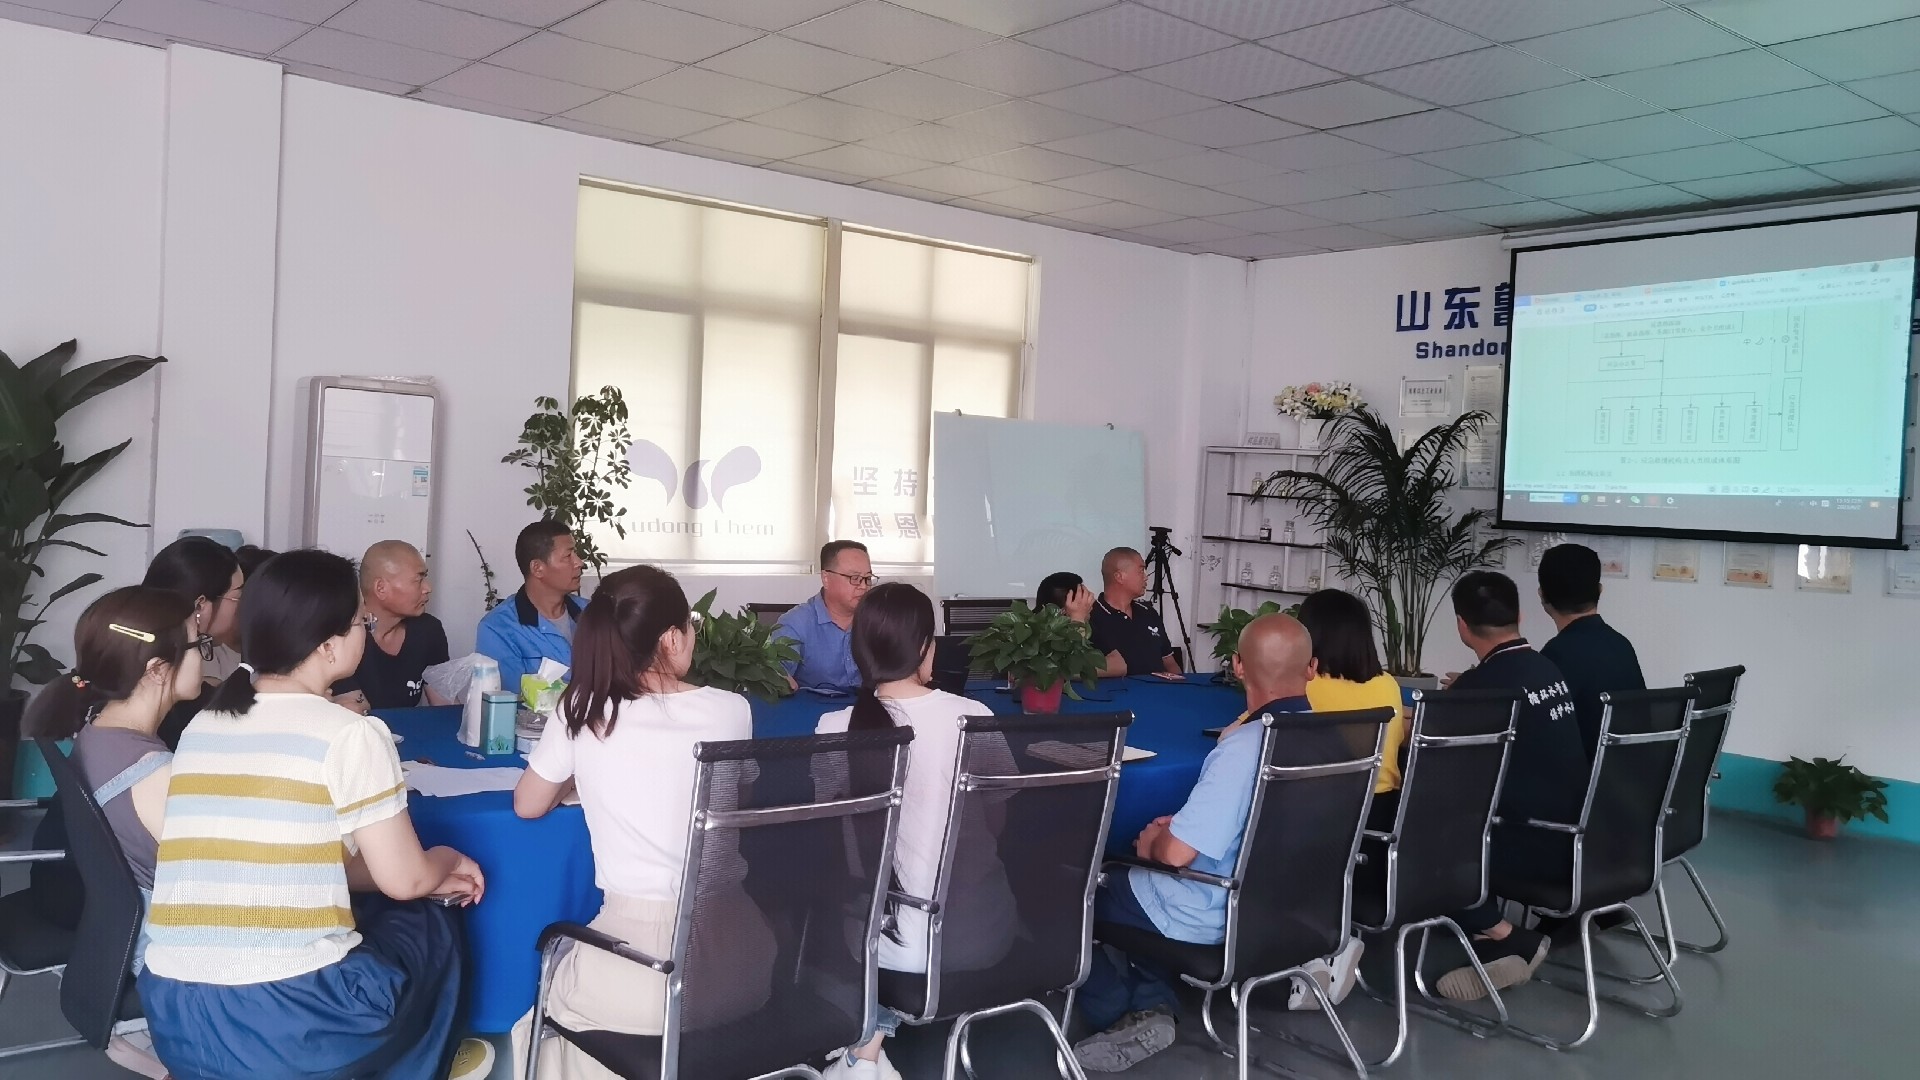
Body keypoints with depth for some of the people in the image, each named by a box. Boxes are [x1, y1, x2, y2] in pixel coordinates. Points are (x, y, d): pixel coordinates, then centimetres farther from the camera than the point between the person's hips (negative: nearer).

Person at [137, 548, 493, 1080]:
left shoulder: (203, 726, 10)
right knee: (428, 922, 22)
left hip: (172, 1016, 6)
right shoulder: (350, 734, -10)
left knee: (358, 905, 29)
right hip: (289, 1024, -6)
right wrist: (444, 861, 19)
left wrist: (428, 874, 22)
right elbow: (404, 881, -4)